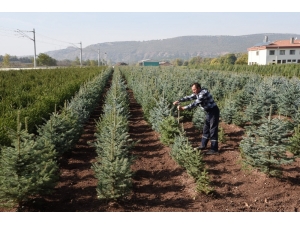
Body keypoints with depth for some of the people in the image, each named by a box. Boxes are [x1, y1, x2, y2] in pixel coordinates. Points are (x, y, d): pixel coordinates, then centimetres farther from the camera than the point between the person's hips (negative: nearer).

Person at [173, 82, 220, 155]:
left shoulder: (204, 93, -25)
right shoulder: (197, 93, 5)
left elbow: (196, 103, -32)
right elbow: (189, 97, 5)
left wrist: (184, 108, -36)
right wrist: (179, 101, -9)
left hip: (214, 111, -10)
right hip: (209, 112, 10)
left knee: (213, 130, -7)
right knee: (206, 129, 15)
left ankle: (214, 149, -2)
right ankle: (203, 145, 26)